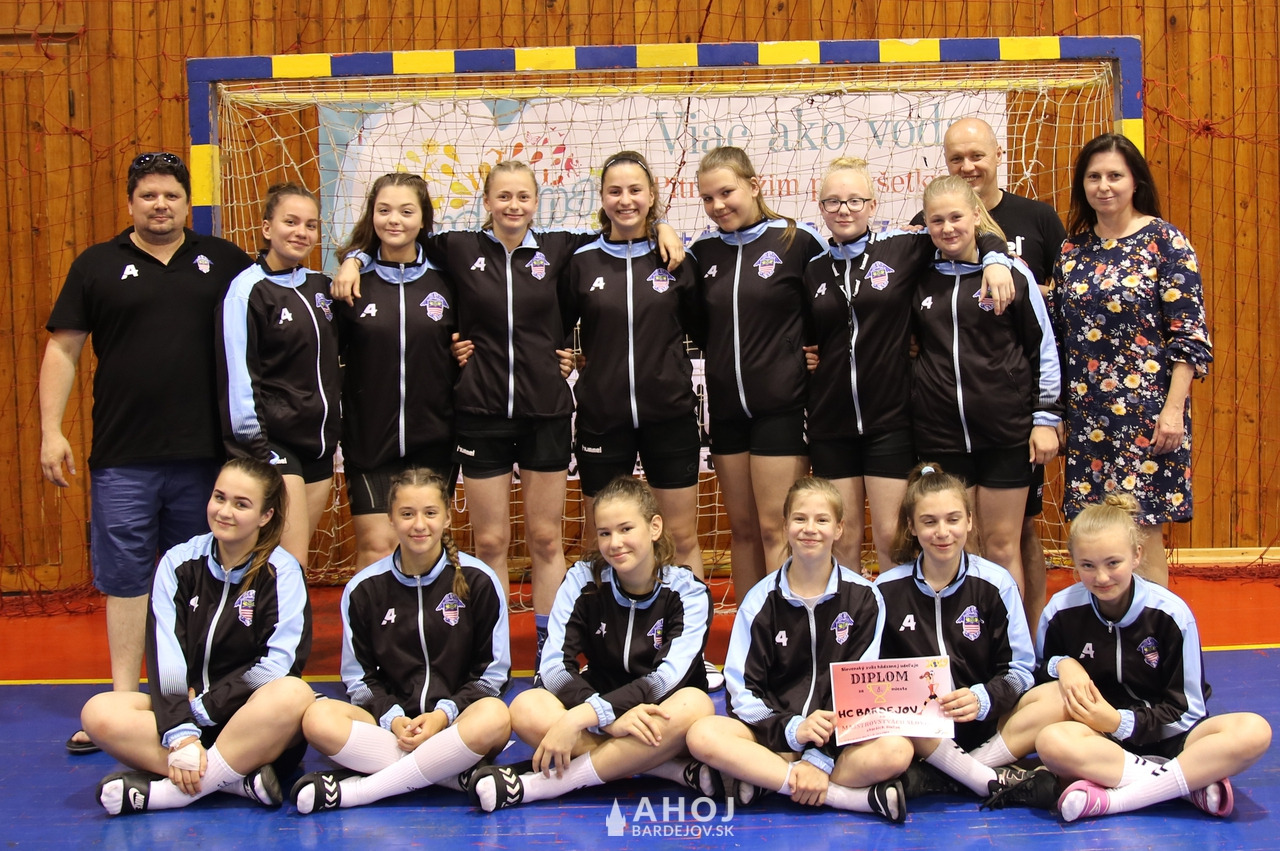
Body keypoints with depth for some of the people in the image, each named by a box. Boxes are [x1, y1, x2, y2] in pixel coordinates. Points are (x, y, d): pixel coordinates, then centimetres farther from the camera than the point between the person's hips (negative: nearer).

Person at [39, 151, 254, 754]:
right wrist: (51, 430, -3)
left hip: (205, 453, 1)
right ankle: (123, 698, 10)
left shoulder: (223, 262, 8)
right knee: (125, 576, 3)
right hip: (123, 456, -1)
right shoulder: (98, 265, 6)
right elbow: (63, 350, 4)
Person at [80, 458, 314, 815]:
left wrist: (202, 708, -16)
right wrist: (180, 734, -21)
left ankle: (163, 791, -30)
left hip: (256, 726, -3)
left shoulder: (282, 572, -5)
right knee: (99, 713, -23)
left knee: (292, 695, -35)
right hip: (184, 710, 3)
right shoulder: (179, 563, 3)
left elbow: (278, 665, -15)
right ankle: (239, 780, -30)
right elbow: (165, 659, -7)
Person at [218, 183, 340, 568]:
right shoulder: (248, 290, -8)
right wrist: (253, 445, -16)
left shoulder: (320, 286, 11)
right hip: (274, 442, -7)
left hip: (320, 439, 7)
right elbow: (238, 374, -12)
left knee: (295, 563, 11)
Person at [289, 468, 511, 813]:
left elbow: (493, 672, 3)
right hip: (389, 723, 1)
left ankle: (350, 791, -29)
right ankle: (460, 775, -29)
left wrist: (445, 714, -13)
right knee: (318, 718, -28)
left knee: (494, 718, -37)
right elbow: (359, 677, 8)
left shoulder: (478, 581, 1)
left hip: (458, 718, -1)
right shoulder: (364, 589, 5)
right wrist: (392, 719, -12)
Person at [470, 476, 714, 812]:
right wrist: (611, 719, -32)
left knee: (695, 704, -36)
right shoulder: (583, 580, -4)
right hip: (598, 719, 2)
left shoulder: (687, 591, -10)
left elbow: (666, 677, -23)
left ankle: (542, 784, -30)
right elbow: (553, 666, -14)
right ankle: (676, 770, -30)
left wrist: (578, 718, -34)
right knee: (526, 708, -27)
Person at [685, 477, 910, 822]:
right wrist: (791, 729, -21)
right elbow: (742, 691, -2)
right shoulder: (762, 599, 3)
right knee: (703, 735, -29)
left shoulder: (864, 598, 1)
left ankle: (759, 780, -25)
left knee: (896, 750, -33)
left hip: (840, 734, -1)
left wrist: (821, 758, -17)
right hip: (773, 727, 1)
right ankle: (850, 795, -29)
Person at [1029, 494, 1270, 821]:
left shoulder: (1170, 613, -8)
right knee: (1051, 741, -37)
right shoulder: (1061, 611, -4)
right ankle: (1195, 779, -30)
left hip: (1164, 735, 0)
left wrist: (1121, 721, -19)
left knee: (1253, 731, -30)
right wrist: (1061, 665, -13)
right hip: (1099, 737, 0)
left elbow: (1187, 710, -6)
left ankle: (1113, 799, -32)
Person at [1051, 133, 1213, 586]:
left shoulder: (1164, 242, -4)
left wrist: (1173, 409, -14)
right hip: (1086, 414, 5)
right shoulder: (1072, 249, 9)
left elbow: (1190, 335, -8)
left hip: (1145, 409, -4)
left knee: (1143, 527, -2)